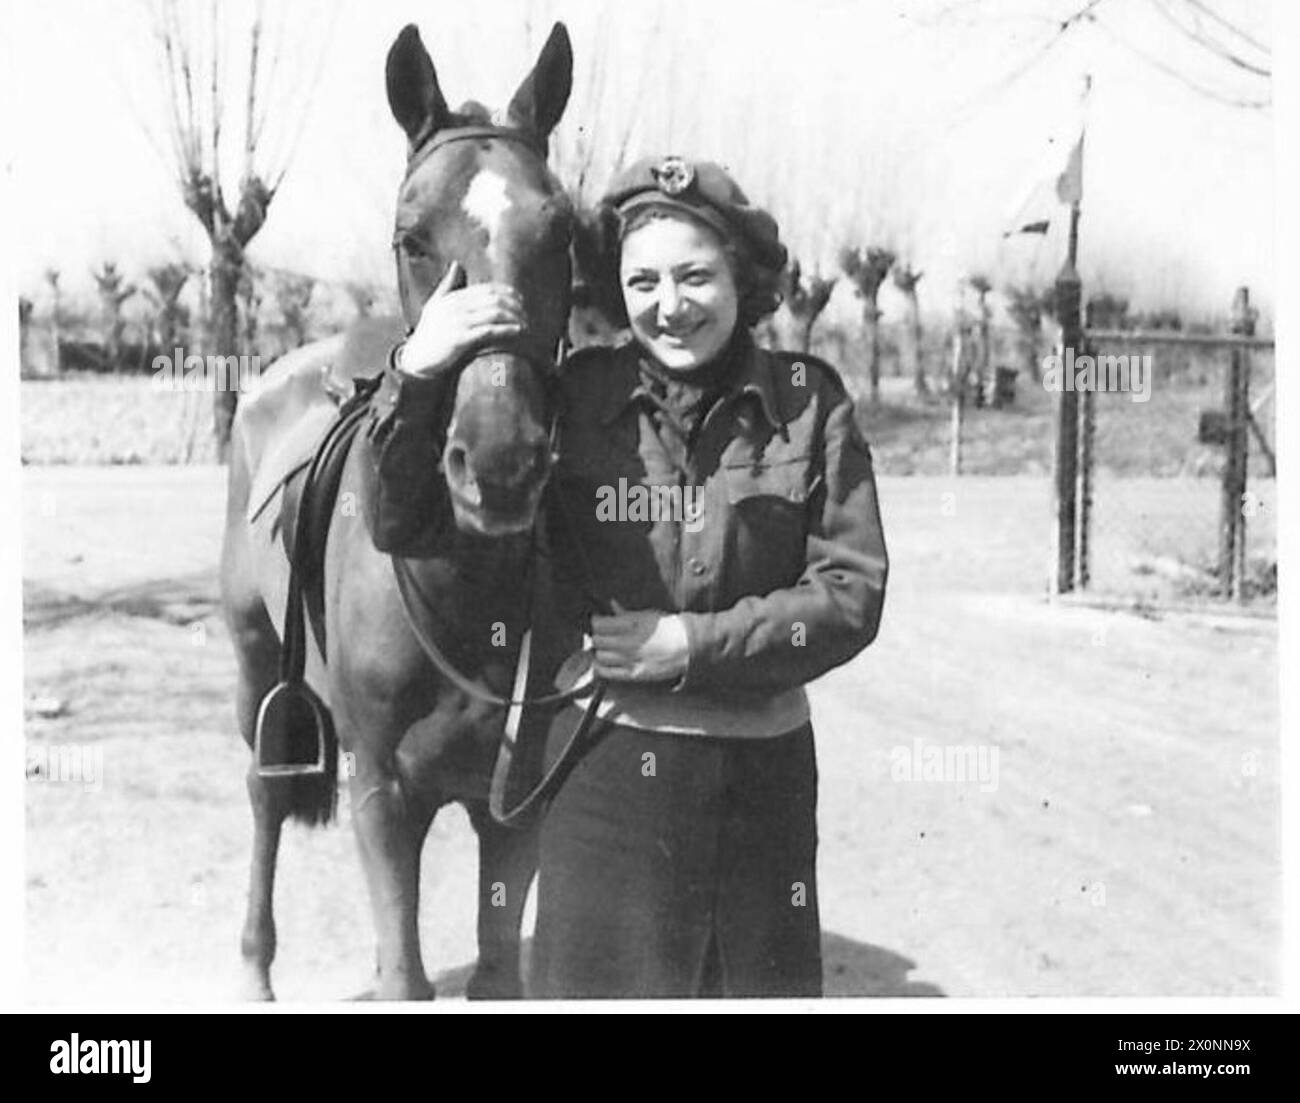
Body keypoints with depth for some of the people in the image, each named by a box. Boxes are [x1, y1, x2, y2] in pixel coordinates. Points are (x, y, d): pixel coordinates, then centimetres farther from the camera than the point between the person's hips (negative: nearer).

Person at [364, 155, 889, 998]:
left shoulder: (809, 400, -4)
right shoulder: (576, 397, -4)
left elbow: (852, 593, -6)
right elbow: (400, 525, -6)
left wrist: (694, 645, -16)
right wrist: (414, 377, -23)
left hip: (764, 770, 1)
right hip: (608, 764, -1)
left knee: (767, 983, 14)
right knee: (600, 977, 6)